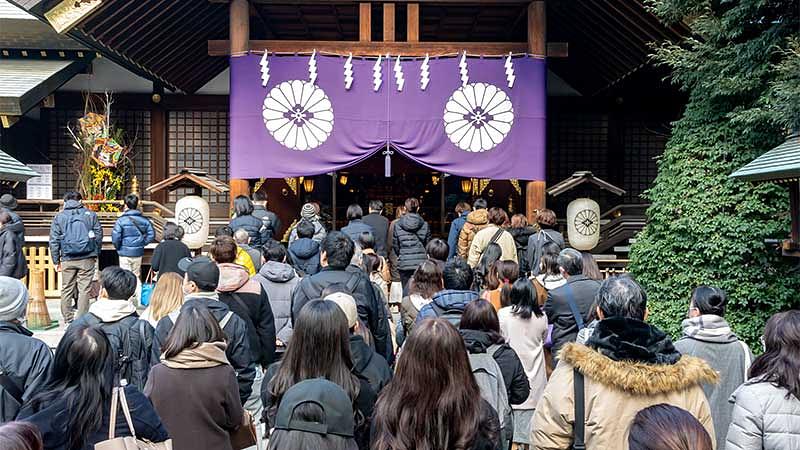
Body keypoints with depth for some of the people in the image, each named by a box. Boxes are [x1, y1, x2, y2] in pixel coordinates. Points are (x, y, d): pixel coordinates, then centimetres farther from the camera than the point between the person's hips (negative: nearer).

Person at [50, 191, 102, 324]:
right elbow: (99, 236, 5)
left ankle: (68, 319, 16)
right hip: (87, 258, -1)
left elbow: (54, 240, 3)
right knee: (84, 289, 2)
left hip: (67, 259, 1)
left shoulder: (59, 217, 5)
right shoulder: (90, 215, 4)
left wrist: (56, 261, 8)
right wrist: (96, 254, 13)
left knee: (66, 289, 12)